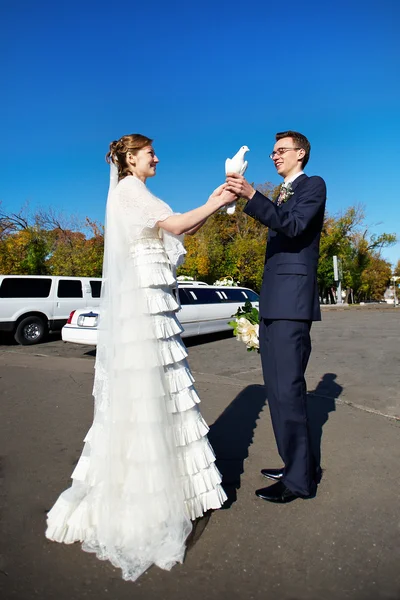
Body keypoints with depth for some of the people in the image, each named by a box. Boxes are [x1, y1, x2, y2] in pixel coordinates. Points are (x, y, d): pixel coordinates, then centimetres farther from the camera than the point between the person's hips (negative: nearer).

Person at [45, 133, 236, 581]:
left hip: (154, 302, 10)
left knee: (163, 390, 12)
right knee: (142, 394, -5)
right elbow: (176, 225, -14)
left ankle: (164, 484, 25)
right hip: (141, 302, -10)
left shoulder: (137, 195, 24)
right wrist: (218, 203, -4)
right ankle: (138, 499, 8)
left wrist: (212, 205, 12)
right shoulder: (128, 189, -4)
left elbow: (175, 232, 18)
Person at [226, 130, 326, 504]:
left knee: (287, 387, -8)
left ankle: (299, 478, 5)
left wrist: (251, 196, -26)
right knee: (278, 386, 11)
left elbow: (294, 225, -17)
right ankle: (298, 464, 24)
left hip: (292, 300, -9)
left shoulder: (314, 186, 2)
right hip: (272, 303, 9)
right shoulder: (281, 195, 25)